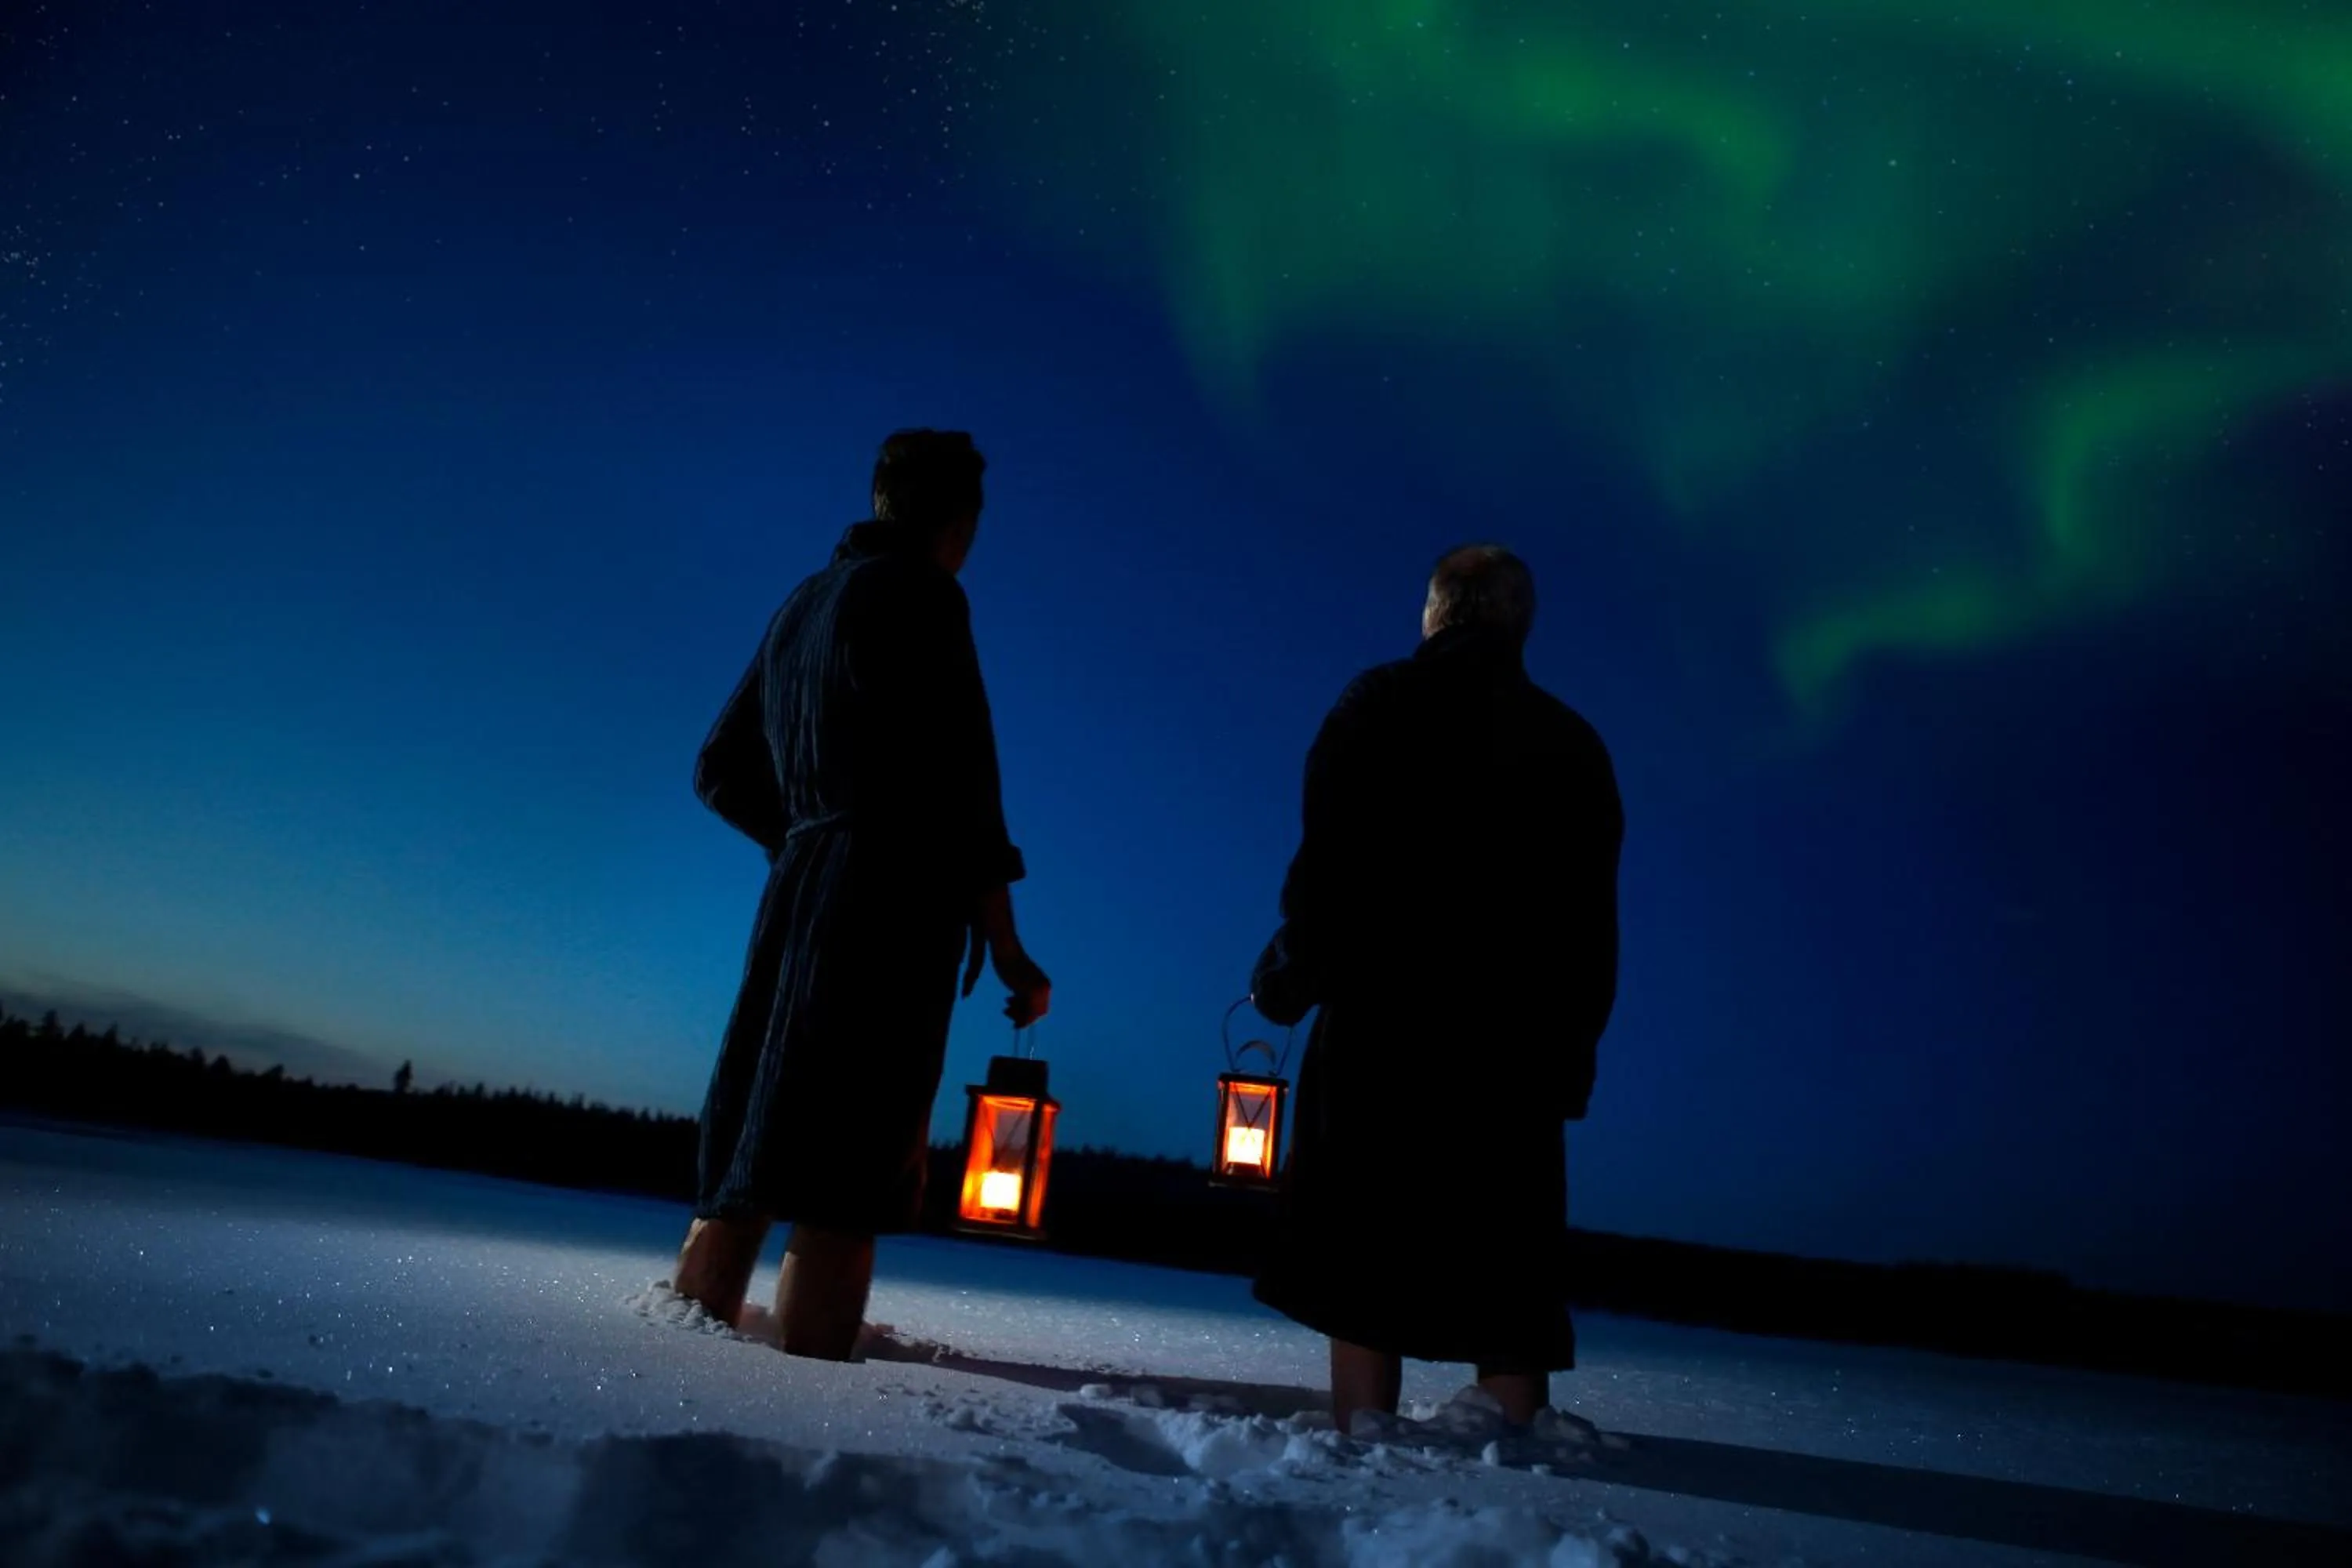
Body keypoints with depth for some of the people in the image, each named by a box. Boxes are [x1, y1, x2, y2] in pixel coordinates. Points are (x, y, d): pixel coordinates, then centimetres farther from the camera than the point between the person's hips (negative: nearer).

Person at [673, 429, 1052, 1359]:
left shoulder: (802, 605, 19)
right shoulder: (918, 597, -5)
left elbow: (721, 772, 23)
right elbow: (957, 777, -13)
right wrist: (1007, 949, -11)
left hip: (798, 897, 8)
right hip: (891, 907, -8)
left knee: (746, 1156, 11)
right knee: (843, 1178, -10)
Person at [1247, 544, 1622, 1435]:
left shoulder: (1381, 705, 2)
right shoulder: (1572, 743, 15)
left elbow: (1327, 865, -8)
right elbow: (1594, 926, 11)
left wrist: (1288, 978, 3)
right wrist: (1571, 1052, 13)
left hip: (1380, 1023, -4)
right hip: (1520, 1042, 4)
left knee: (1361, 1253, 1)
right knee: (1506, 1272, 8)